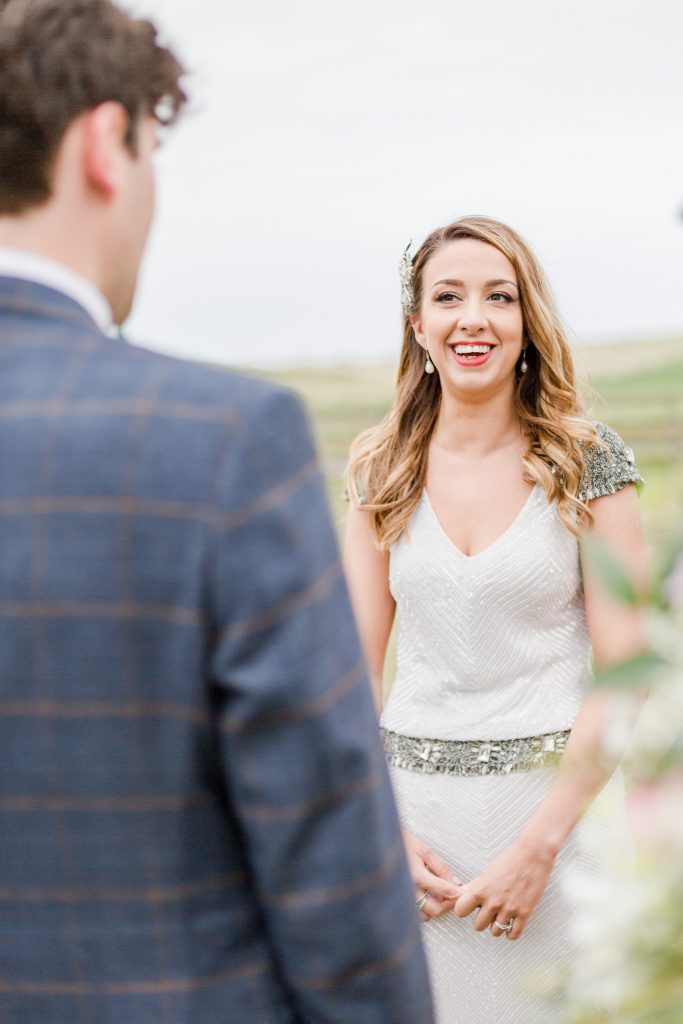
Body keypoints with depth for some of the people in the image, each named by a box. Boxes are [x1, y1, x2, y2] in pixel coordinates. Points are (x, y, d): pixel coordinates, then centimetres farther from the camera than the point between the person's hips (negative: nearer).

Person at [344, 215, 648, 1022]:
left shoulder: (586, 460, -5)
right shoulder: (381, 471, 3)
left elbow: (626, 673, -8)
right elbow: (354, 666, 4)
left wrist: (538, 844, -13)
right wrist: (382, 830, -7)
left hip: (556, 797, -2)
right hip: (414, 806, 2)